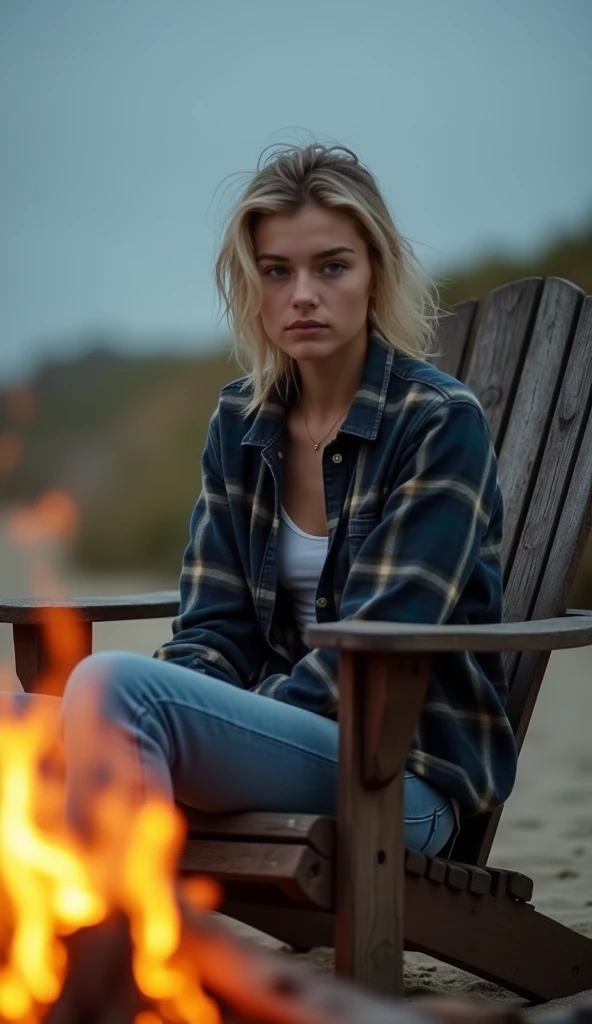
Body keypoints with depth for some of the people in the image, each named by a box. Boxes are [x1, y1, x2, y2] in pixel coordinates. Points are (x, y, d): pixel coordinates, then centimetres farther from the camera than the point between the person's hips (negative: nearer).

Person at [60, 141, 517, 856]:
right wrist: (165, 734, -14)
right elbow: (215, 626, 7)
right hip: (283, 731, 6)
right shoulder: (239, 422, 11)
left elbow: (377, 643, -14)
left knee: (112, 683, -29)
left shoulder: (441, 422, -7)